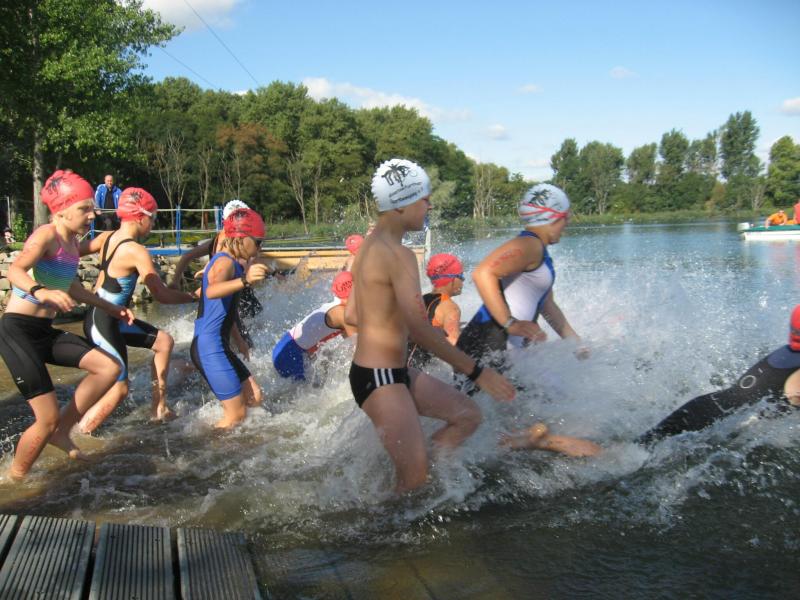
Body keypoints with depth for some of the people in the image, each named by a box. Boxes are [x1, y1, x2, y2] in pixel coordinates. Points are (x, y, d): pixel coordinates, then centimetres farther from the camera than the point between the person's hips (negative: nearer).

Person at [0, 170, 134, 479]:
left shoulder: (72, 242, 11)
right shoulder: (46, 235, -14)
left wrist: (111, 308, 31)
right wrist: (40, 291, -51)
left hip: (45, 331, 8)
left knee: (109, 368, -2)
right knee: (47, 419, -9)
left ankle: (61, 431, 10)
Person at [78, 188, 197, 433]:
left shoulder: (107, 238, 2)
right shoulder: (136, 252, -21)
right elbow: (161, 295, -17)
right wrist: (195, 296, -5)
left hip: (98, 317, 9)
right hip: (104, 324, -9)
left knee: (164, 341, 18)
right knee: (118, 389, -2)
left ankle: (158, 408, 25)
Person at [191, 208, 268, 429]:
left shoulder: (231, 262, 17)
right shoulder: (225, 262, -15)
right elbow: (212, 291, -39)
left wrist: (238, 340, 39)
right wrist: (245, 280, -55)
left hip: (217, 346, 10)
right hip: (210, 347, -10)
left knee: (254, 398, 15)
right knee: (237, 414, -4)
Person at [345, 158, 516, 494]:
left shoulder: (369, 246, 11)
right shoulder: (398, 255, -20)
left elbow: (350, 315, 17)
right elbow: (421, 331, -25)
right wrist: (476, 372, -19)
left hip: (395, 372, 10)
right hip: (379, 379, -10)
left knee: (468, 415, 13)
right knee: (415, 481, -6)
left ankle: (404, 475, 14)